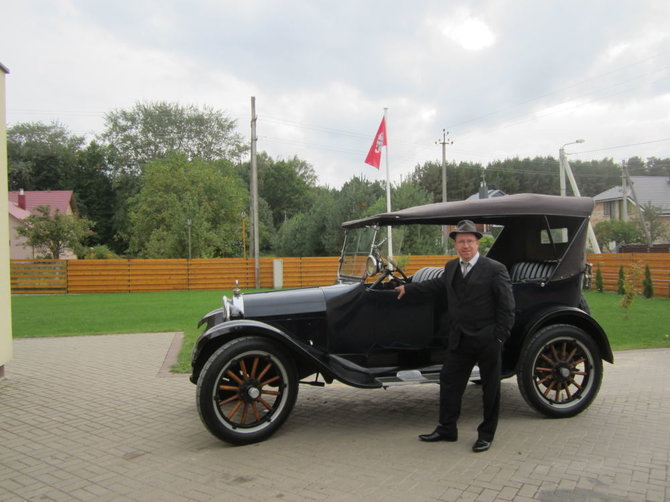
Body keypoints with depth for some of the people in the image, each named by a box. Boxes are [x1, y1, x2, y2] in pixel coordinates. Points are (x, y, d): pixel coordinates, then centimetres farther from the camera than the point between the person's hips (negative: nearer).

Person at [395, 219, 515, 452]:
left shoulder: (495, 269, -11)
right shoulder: (451, 267, 8)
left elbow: (507, 307, -10)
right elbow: (438, 285, 27)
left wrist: (500, 337, -13)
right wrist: (408, 288, 30)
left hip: (487, 340, -6)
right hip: (459, 340, 6)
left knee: (490, 388, 8)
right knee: (449, 382, 11)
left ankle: (486, 435, 23)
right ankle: (446, 429, 26)